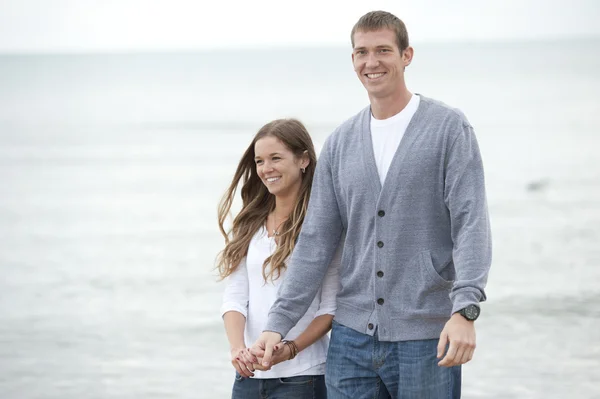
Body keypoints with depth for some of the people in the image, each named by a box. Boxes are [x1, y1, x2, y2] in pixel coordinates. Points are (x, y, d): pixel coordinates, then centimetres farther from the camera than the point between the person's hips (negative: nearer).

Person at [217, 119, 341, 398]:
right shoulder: (248, 227, 11)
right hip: (249, 375, 5)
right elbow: (234, 298, 3)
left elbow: (331, 308, -6)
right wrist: (237, 348, -14)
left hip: (301, 376, -5)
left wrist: (289, 349, -19)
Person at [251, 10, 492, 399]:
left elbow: (470, 223, -10)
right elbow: (316, 241, 12)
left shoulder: (448, 127, -1)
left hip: (425, 339, -4)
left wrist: (465, 311, -22)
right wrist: (278, 322, 5)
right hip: (352, 337, 4)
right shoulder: (341, 142, 12)